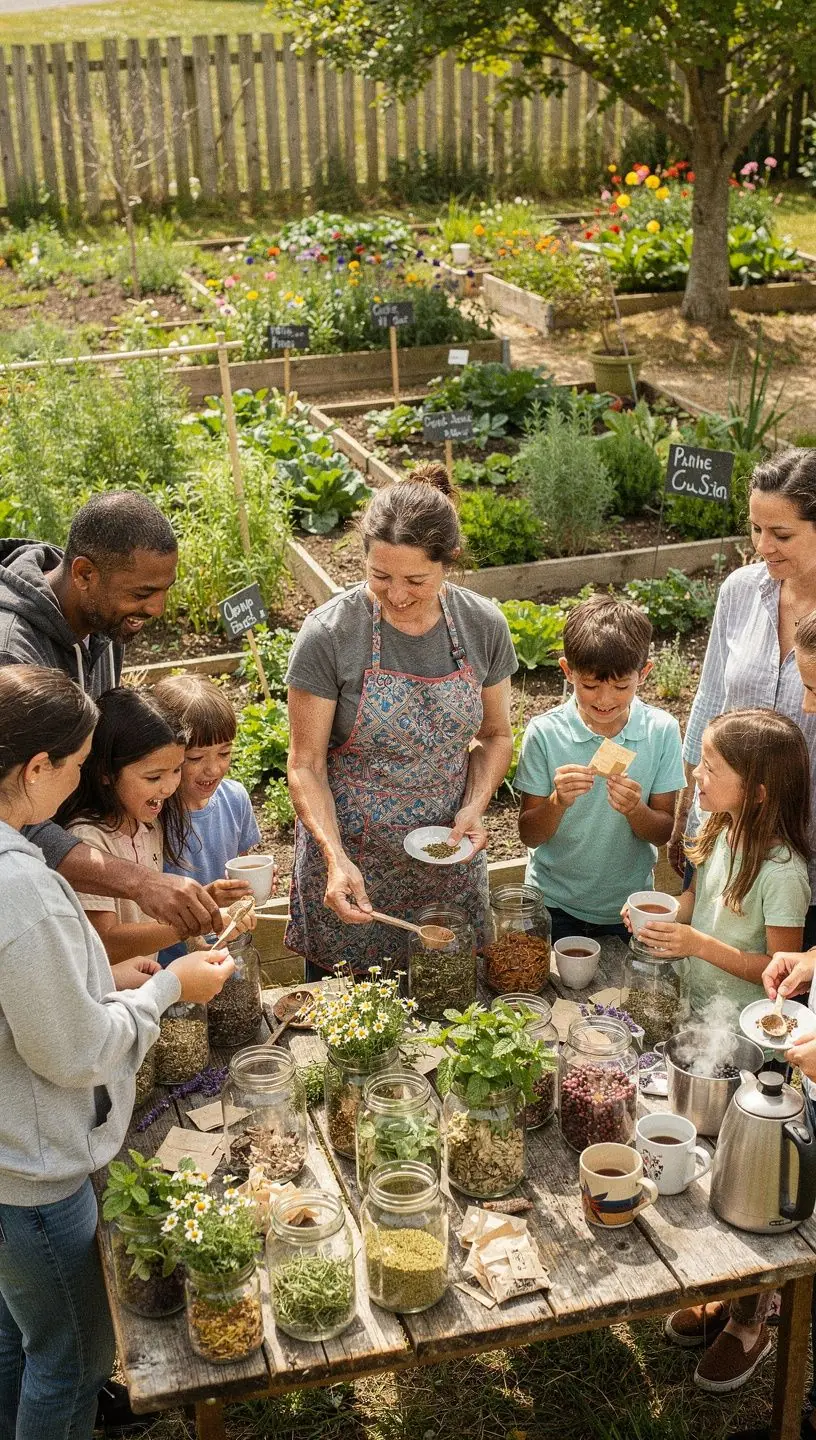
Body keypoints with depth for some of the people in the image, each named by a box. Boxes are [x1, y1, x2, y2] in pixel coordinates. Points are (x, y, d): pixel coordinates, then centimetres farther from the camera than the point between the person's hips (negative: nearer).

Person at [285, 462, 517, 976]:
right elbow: (306, 764, -12)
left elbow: (495, 735, 7)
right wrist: (337, 858, -25)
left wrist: (474, 808, -10)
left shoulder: (484, 626, -7)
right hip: (350, 863, -3)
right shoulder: (328, 635, -17)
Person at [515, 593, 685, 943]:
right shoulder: (544, 733, -15)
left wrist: (635, 810, -27)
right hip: (554, 906, -1)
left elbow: (663, 832, -6)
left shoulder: (661, 731, -11)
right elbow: (529, 834, -10)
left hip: (628, 904, 2)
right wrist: (558, 801, -29)